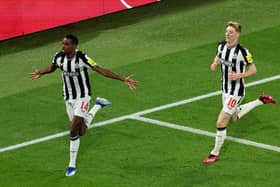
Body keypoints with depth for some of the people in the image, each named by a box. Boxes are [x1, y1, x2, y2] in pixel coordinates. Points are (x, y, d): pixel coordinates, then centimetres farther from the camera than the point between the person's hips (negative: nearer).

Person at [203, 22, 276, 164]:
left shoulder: (242, 51, -23)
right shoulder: (221, 46, -4)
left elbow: (253, 69, -13)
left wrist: (239, 75, -29)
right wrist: (215, 64, -5)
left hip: (236, 91, -8)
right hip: (225, 88, 8)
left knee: (221, 122, -10)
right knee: (233, 118, 28)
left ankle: (215, 154, 8)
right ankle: (261, 101, 41)